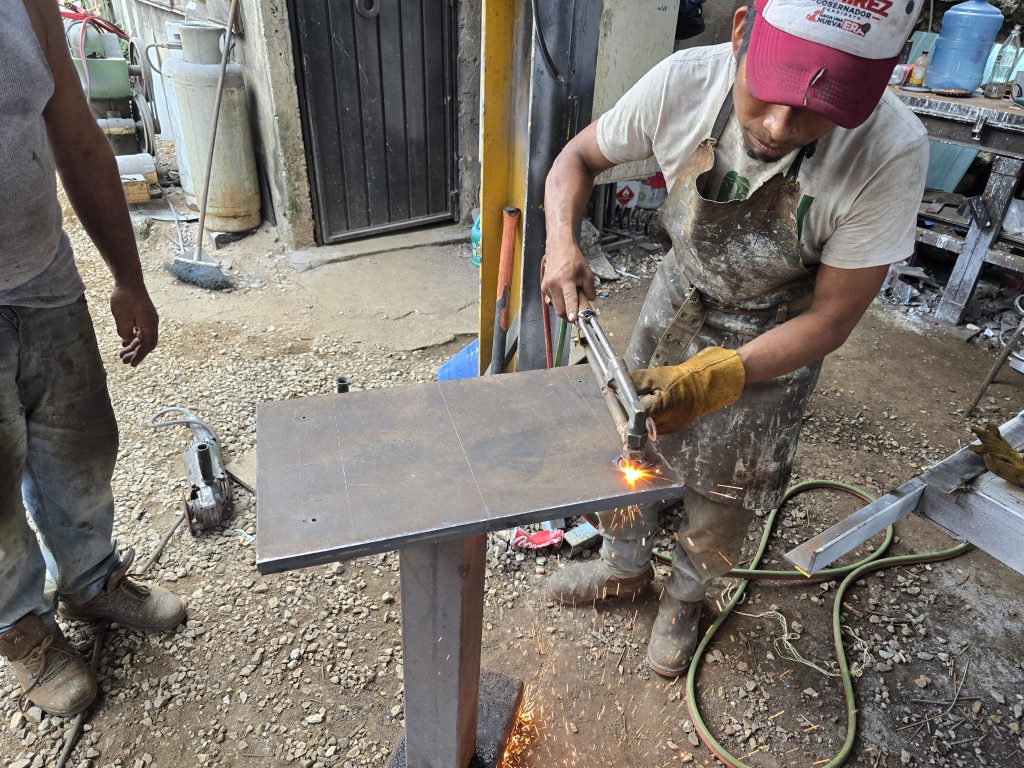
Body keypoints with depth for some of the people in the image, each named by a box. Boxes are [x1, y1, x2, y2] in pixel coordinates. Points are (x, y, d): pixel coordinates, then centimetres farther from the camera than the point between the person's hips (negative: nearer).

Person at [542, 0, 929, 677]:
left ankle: (685, 597, 43)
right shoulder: (685, 82, -28)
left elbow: (831, 319, -26)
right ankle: (625, 565, 44)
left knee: (725, 488, 10)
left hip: (775, 337, -2)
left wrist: (711, 380, -40)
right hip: (681, 297, 3)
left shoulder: (890, 152, -34)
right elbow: (580, 157, -10)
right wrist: (562, 243, -29)